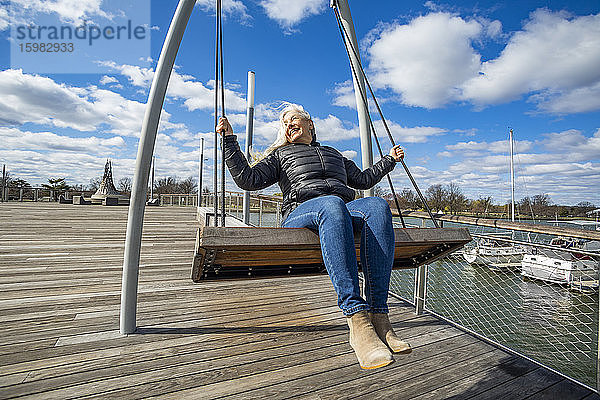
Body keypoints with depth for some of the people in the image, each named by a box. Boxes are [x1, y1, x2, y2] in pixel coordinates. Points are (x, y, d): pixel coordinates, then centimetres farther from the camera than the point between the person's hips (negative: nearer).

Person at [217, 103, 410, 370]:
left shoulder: (334, 154, 38)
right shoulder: (280, 154, 27)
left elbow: (363, 180, 43)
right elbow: (248, 180, 11)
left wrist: (390, 160, 46)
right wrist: (229, 140, 5)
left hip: (347, 210, 4)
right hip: (301, 212, -3)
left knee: (378, 206, -31)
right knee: (332, 205, -39)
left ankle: (378, 315, -35)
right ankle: (357, 321, -43)